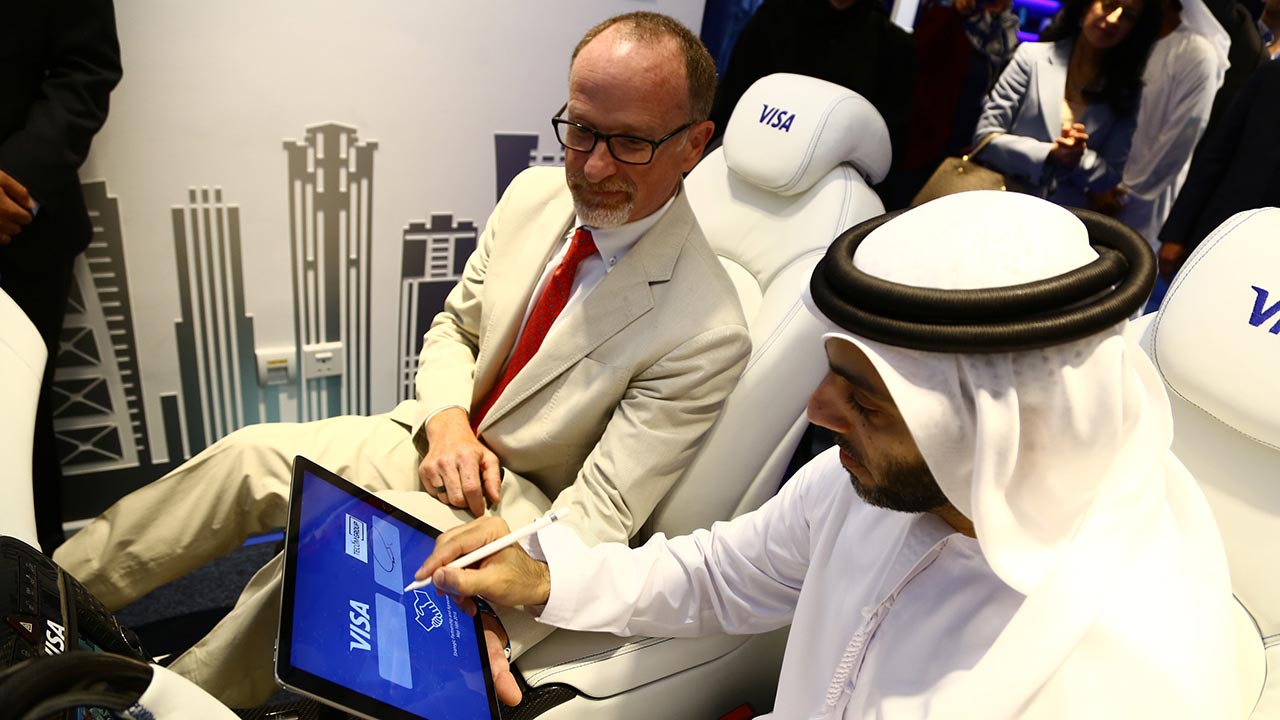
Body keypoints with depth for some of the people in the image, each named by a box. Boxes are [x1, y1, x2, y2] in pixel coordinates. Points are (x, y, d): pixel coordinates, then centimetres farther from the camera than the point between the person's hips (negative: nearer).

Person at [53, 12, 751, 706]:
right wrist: (447, 420, -13)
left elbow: (599, 511, -23)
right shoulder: (534, 194, -6)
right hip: (445, 438, 6)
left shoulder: (705, 331, -25)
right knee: (249, 457, -10)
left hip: (521, 507, -5)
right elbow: (452, 328, 7)